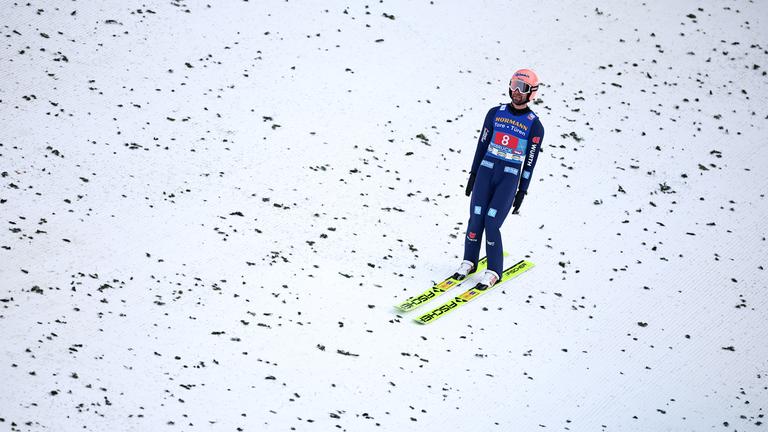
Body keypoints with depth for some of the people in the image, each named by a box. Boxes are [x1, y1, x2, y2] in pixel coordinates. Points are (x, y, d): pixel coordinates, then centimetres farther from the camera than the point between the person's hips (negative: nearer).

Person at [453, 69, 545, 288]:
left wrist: (522, 192, -3)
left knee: (491, 224, -11)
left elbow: (530, 162, -1)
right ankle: (469, 262, 16)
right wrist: (473, 174, 9)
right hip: (486, 170, 3)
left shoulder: (534, 125, -2)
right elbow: (482, 144, 11)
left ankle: (494, 271, 4)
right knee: (476, 218, -3)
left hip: (510, 177, -3)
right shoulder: (496, 113, 6)